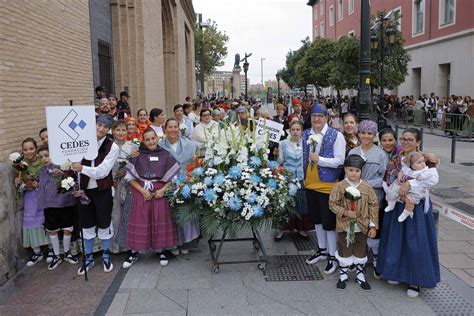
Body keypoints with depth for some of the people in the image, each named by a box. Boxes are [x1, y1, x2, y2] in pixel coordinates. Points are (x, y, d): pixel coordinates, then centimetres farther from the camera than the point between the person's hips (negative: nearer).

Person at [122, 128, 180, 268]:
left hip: (160, 192, 0)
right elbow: (130, 176, -1)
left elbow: (173, 176, 3)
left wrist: (163, 190, -9)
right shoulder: (137, 155, -1)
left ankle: (161, 250, 17)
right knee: (139, 220, 0)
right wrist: (142, 190, -10)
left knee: (160, 220, 1)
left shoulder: (165, 155, 1)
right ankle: (134, 252, 12)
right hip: (141, 192, 0)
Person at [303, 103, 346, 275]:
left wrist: (319, 159, -23)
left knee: (328, 221, 2)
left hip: (327, 185, -6)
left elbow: (340, 161, -15)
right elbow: (303, 157, 9)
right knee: (316, 218, 19)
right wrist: (303, 177, 8)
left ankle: (332, 256, 18)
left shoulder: (336, 136, -11)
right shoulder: (305, 134, 4)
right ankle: (322, 250, 37)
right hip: (310, 184, 6)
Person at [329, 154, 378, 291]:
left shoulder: (367, 187, -4)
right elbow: (332, 204, -6)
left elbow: (373, 206, -1)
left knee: (361, 253, 15)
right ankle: (343, 276, 28)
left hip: (362, 227, 2)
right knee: (344, 252, 11)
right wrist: (345, 212, -20)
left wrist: (373, 226, -3)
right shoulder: (340, 186, -9)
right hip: (345, 226, -2)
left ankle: (360, 276, 33)